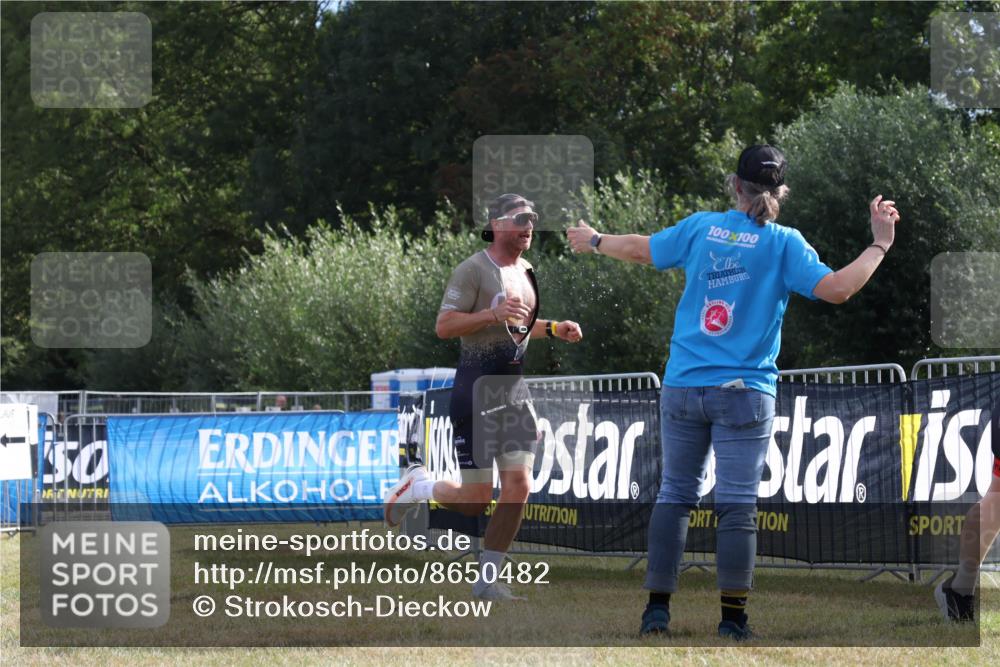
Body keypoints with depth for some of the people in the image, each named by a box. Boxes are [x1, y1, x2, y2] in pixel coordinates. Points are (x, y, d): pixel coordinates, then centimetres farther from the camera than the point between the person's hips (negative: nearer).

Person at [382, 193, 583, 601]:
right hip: (477, 387, -8)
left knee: (518, 488, -3)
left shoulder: (524, 270, 15)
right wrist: (494, 313, -29)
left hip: (514, 388, 8)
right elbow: (444, 326, -18)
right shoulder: (473, 270, -11)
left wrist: (553, 329, 13)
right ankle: (416, 486, 24)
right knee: (475, 500, -7)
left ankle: (488, 580, 7)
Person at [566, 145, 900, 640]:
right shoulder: (784, 243, -4)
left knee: (675, 494, 11)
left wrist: (593, 242, 36)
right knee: (737, 505, -1)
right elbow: (835, 288, -14)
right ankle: (732, 618, -3)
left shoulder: (701, 227, 5)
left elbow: (639, 249, 17)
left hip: (682, 388, 3)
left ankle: (657, 608, 9)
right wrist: (880, 246, -5)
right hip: (745, 392, -3)